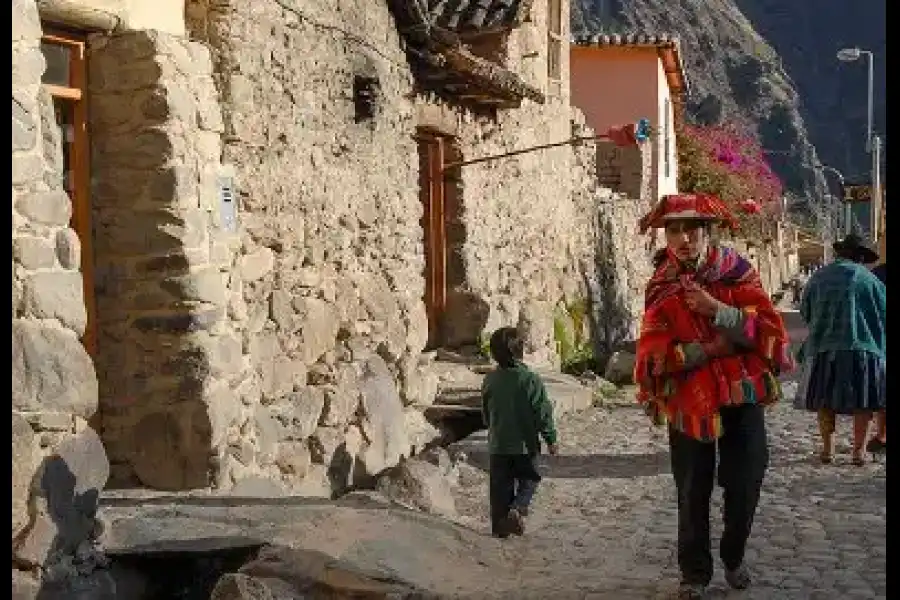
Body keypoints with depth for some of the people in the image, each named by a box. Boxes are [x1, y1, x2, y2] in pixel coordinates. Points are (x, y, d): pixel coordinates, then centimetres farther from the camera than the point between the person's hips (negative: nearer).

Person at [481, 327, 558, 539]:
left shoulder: (490, 380, -2)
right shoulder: (531, 379, -13)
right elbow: (543, 412, -11)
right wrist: (551, 439, 0)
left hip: (498, 444, 3)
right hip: (525, 443, -3)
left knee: (501, 486, 11)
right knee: (529, 480, 15)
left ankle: (500, 526, 12)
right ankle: (517, 508, -9)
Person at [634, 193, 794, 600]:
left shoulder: (736, 271, -4)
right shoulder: (661, 288, -4)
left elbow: (772, 329, -12)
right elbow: (651, 356, -10)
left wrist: (717, 310, -22)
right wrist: (706, 349, -18)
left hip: (741, 398, 0)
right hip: (689, 403, 0)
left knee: (744, 487, 7)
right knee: (693, 494, 5)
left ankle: (734, 558, 33)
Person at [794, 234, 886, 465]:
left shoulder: (818, 277, 7)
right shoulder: (868, 279, -3)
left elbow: (805, 312, 16)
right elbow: (883, 313, 1)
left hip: (822, 348, 3)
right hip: (862, 348, -3)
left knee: (825, 400, 11)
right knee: (862, 402, 5)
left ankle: (827, 448, 12)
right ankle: (859, 450, 4)